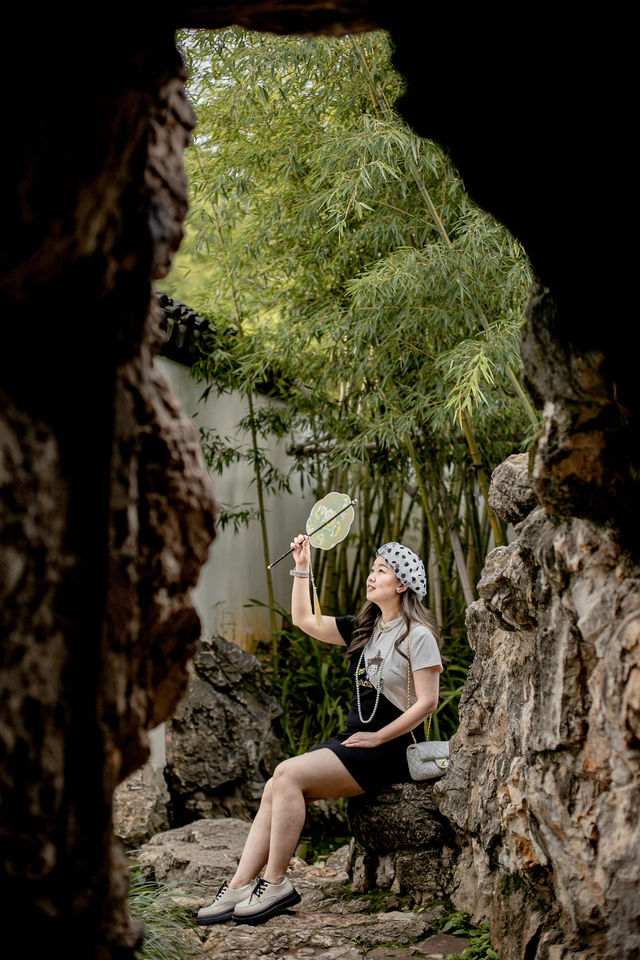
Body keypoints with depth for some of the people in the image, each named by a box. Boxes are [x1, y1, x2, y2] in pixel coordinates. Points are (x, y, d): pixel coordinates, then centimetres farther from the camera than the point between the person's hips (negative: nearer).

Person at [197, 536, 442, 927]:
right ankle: (240, 886, -16)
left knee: (289, 774, -24)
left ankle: (276, 884, -17)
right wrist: (302, 568, 13)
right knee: (275, 788, -13)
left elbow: (427, 702, -12)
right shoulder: (363, 629, 16)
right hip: (354, 740, 8)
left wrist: (377, 738, -15)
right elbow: (304, 620, 22)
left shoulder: (418, 635, -7)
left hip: (388, 750, -8)